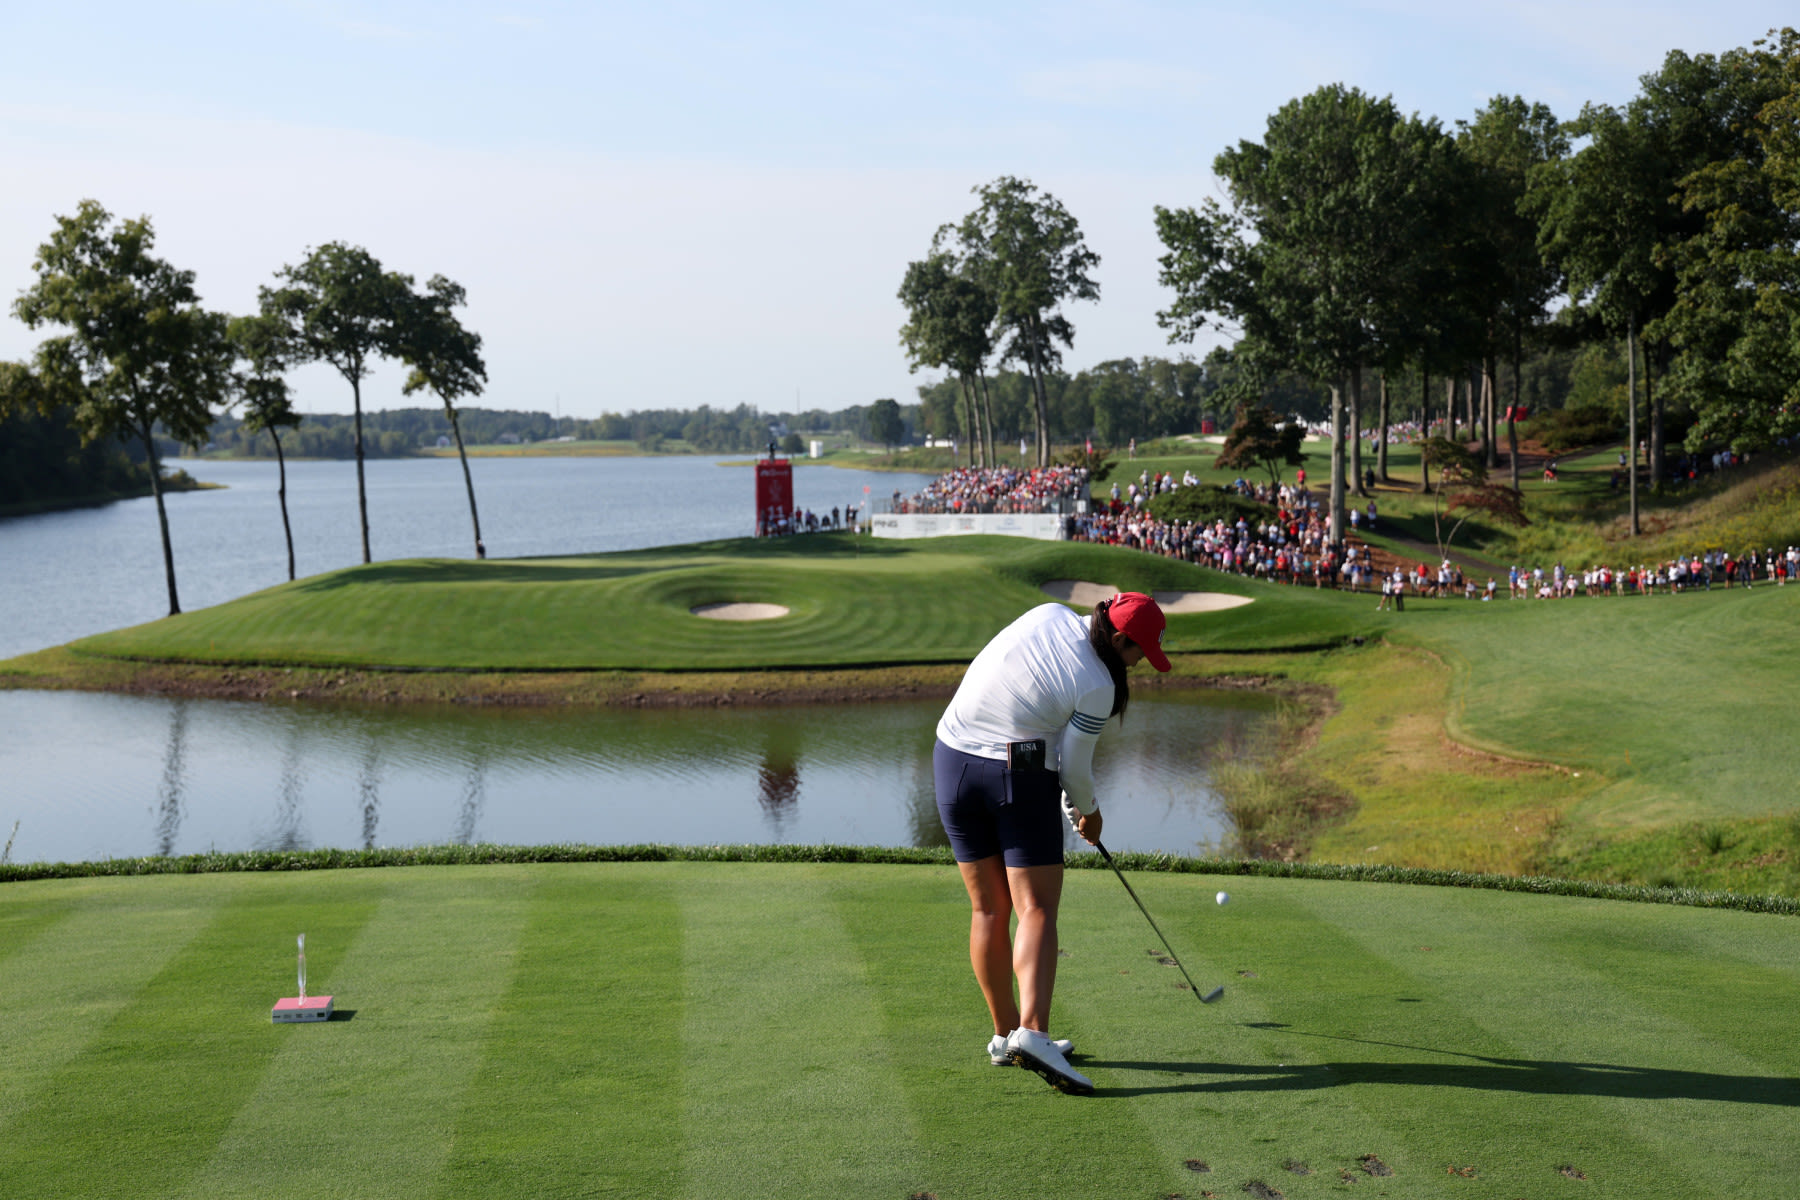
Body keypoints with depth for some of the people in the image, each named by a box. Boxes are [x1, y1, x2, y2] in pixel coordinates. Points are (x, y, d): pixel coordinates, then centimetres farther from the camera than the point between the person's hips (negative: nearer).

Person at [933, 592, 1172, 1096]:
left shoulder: (1049, 614, 2)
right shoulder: (1098, 688, -14)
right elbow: (1074, 768, -6)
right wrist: (1087, 812, 17)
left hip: (952, 761, 7)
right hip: (1022, 779, -7)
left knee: (989, 909, 11)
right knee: (1037, 908, -5)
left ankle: (1004, 1034, 18)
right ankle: (1031, 1032, -22)